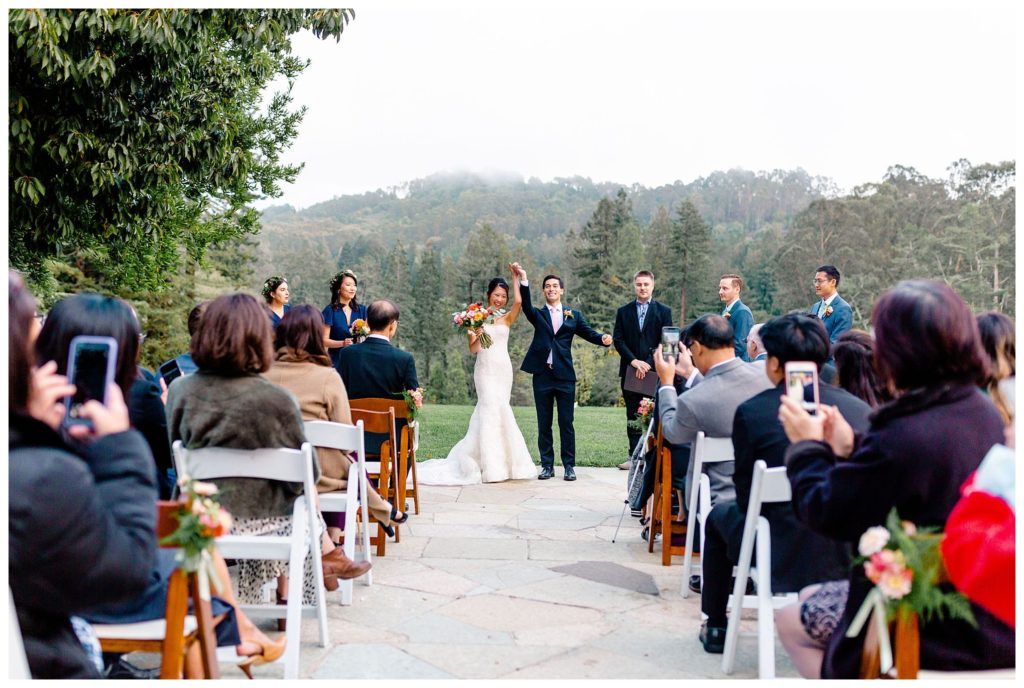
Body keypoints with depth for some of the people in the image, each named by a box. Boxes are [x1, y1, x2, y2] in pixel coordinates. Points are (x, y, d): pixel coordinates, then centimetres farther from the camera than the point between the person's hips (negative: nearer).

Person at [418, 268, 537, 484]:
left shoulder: (507, 318, 8)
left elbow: (518, 301, -12)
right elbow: (472, 348, -1)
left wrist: (515, 278, -4)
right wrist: (478, 337, -21)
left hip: (503, 369, 3)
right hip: (485, 368, -3)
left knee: (492, 410, 6)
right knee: (492, 409, -11)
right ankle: (493, 467, -7)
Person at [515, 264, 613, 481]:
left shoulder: (573, 315, 10)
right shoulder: (538, 315, 9)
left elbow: (589, 333, 2)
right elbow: (526, 305, -10)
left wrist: (603, 338, -21)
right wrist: (523, 279, -25)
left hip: (565, 376, -1)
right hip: (542, 376, 1)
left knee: (566, 423, 2)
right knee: (544, 424, 6)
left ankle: (569, 465, 10)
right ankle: (547, 465, 14)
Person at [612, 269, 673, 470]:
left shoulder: (664, 311, 5)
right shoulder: (623, 311, 11)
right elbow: (617, 339, 3)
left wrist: (648, 363, -12)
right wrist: (634, 361, -10)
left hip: (655, 371, -2)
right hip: (630, 371, 2)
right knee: (632, 416, 5)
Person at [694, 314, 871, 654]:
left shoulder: (751, 412, -13)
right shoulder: (860, 409, -4)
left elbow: (746, 496, -4)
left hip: (783, 559, -4)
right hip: (847, 559, 4)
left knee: (720, 515, 28)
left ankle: (715, 627, 36)